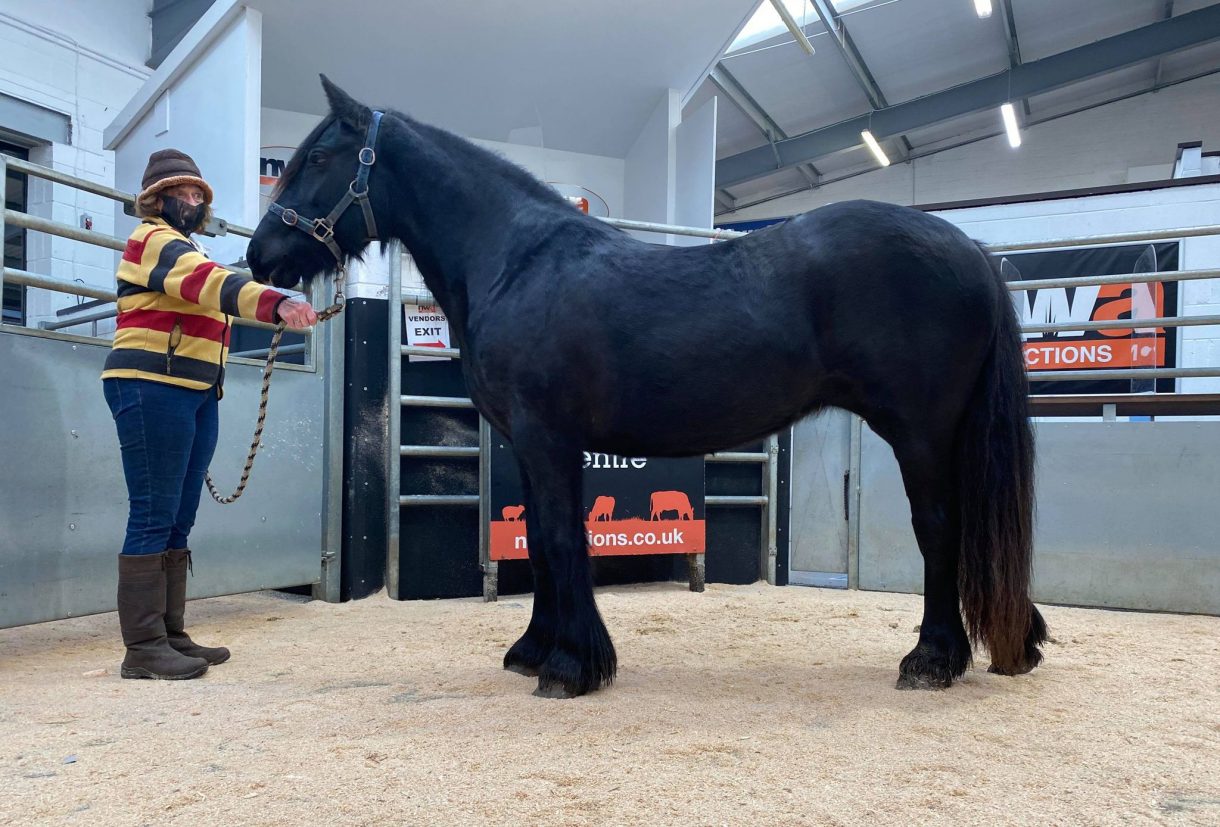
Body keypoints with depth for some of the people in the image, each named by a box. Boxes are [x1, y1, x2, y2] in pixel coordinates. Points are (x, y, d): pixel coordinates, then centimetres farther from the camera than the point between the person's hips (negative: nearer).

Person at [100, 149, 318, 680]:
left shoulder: (185, 251, 28)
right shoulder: (154, 240, -5)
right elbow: (211, 284, -25)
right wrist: (277, 304, -41)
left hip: (196, 393, 10)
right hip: (152, 386, -10)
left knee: (179, 520, 9)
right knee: (153, 516, -10)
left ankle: (169, 635, 15)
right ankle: (143, 648, -6)